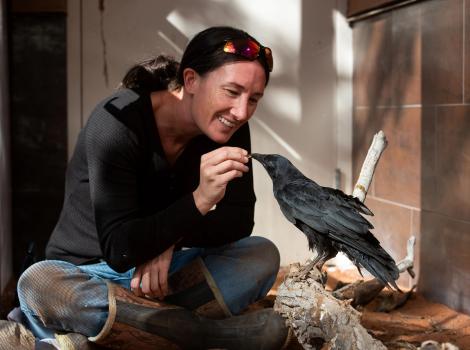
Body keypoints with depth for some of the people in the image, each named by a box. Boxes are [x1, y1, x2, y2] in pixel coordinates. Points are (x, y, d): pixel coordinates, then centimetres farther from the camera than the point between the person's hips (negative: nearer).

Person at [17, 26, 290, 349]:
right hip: (87, 273, -4)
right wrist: (199, 199, -40)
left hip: (161, 272, 5)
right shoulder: (117, 122, -23)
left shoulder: (229, 128, -7)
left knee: (263, 255, -16)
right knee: (37, 283, -37)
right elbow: (118, 250, -27)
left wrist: (171, 242, -23)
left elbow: (239, 221, -5)